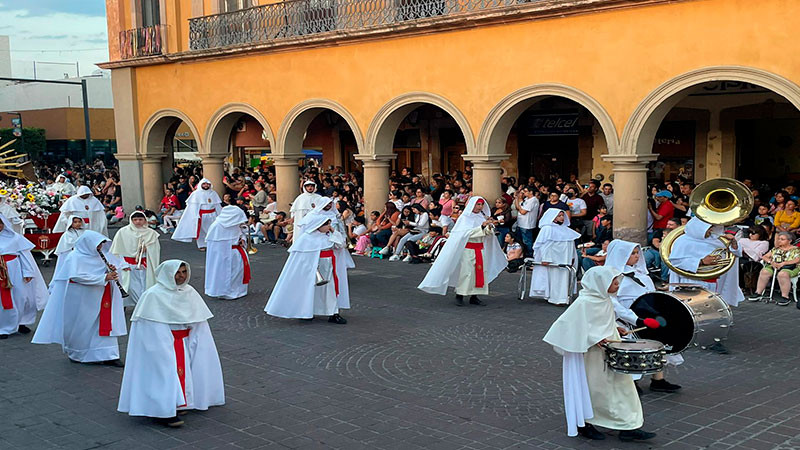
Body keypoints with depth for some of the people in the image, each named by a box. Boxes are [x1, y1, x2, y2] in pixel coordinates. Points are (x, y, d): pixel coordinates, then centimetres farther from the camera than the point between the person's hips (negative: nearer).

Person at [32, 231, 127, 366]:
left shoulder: (99, 255, 7)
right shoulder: (75, 257, -14)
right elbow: (79, 277, -26)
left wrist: (111, 270, -9)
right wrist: (104, 278, -29)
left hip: (99, 299, 7)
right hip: (81, 301, -6)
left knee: (104, 324, 2)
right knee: (80, 327, 6)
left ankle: (107, 355, 4)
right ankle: (75, 354, 27)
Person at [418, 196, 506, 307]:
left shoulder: (482, 217, 10)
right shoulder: (465, 217, -4)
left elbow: (488, 233, 8)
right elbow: (469, 232, -16)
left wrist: (489, 226, -11)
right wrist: (482, 226, -22)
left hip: (480, 249, 6)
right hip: (468, 248, -6)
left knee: (481, 271, 1)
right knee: (465, 272, -8)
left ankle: (474, 297, 7)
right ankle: (459, 296, -1)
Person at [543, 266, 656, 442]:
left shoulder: (604, 299, 7)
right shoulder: (584, 302, -20)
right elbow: (571, 325, -22)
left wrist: (615, 328, 7)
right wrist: (595, 339, -25)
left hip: (608, 352, 9)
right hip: (590, 354, -9)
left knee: (620, 384, 7)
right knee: (590, 388, 5)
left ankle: (628, 427, 12)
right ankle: (584, 425, 23)